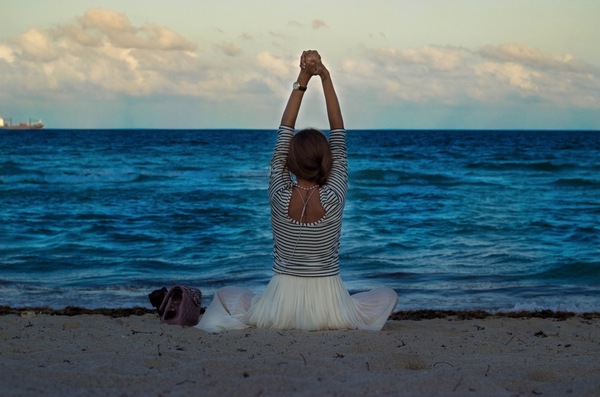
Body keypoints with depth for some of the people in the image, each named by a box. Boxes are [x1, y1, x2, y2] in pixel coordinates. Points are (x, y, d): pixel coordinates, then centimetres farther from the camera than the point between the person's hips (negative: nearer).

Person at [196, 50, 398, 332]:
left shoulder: (280, 197, -11)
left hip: (281, 306, 2)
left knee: (225, 295, 30)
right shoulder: (333, 198, -13)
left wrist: (302, 81, -6)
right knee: (388, 295, 24)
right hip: (328, 307, -1)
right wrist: (326, 78, -7)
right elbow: (339, 136, -6)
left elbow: (283, 135, -4)